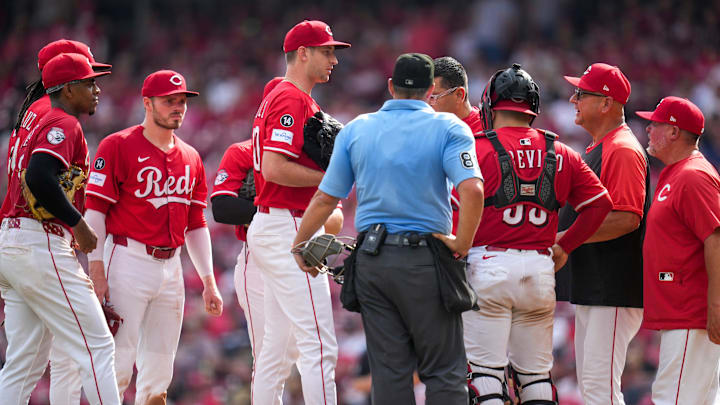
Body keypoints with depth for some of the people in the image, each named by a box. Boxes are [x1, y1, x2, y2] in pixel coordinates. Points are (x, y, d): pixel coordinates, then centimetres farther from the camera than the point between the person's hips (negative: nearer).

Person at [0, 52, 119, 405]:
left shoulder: (36, 127, 23)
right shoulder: (64, 125, -8)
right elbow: (40, 178, -24)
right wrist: (78, 224, -16)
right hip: (42, 245, -10)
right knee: (97, 348, -8)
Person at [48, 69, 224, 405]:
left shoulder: (190, 158, 16)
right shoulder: (118, 146, -4)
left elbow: (196, 225, 20)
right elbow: (94, 213, -9)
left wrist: (208, 281, 13)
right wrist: (97, 273, -17)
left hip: (171, 267, 6)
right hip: (128, 261, -6)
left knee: (159, 376, 8)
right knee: (117, 366, -13)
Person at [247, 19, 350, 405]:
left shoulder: (276, 97, 20)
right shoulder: (292, 100, -13)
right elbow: (274, 169, -22)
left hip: (269, 226, 11)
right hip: (289, 231, -11)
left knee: (277, 347, 12)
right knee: (319, 346, -14)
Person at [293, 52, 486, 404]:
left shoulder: (356, 129, 8)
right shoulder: (448, 128, -3)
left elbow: (326, 197, 9)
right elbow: (472, 190, -18)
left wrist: (299, 244, 21)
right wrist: (462, 245, -8)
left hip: (371, 262, 3)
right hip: (425, 260, -3)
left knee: (389, 371, 7)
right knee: (443, 372, 1)